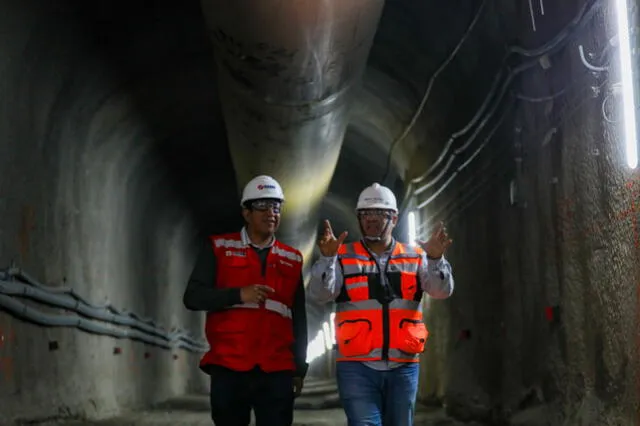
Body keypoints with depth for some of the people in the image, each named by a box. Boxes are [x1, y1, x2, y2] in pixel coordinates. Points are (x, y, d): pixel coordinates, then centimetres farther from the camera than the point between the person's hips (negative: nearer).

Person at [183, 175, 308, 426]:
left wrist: (300, 367, 12)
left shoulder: (292, 260, 14)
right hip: (229, 368, -2)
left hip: (277, 371, 2)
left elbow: (299, 320, 16)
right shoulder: (219, 248, 6)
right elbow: (193, 297, -2)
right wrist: (239, 294, -15)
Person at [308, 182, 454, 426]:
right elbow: (320, 295, -11)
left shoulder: (415, 257, 9)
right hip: (357, 367, -2)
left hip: (403, 367, 3)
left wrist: (435, 259, -23)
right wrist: (327, 258, -27)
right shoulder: (344, 258, 3)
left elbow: (442, 291, -4)